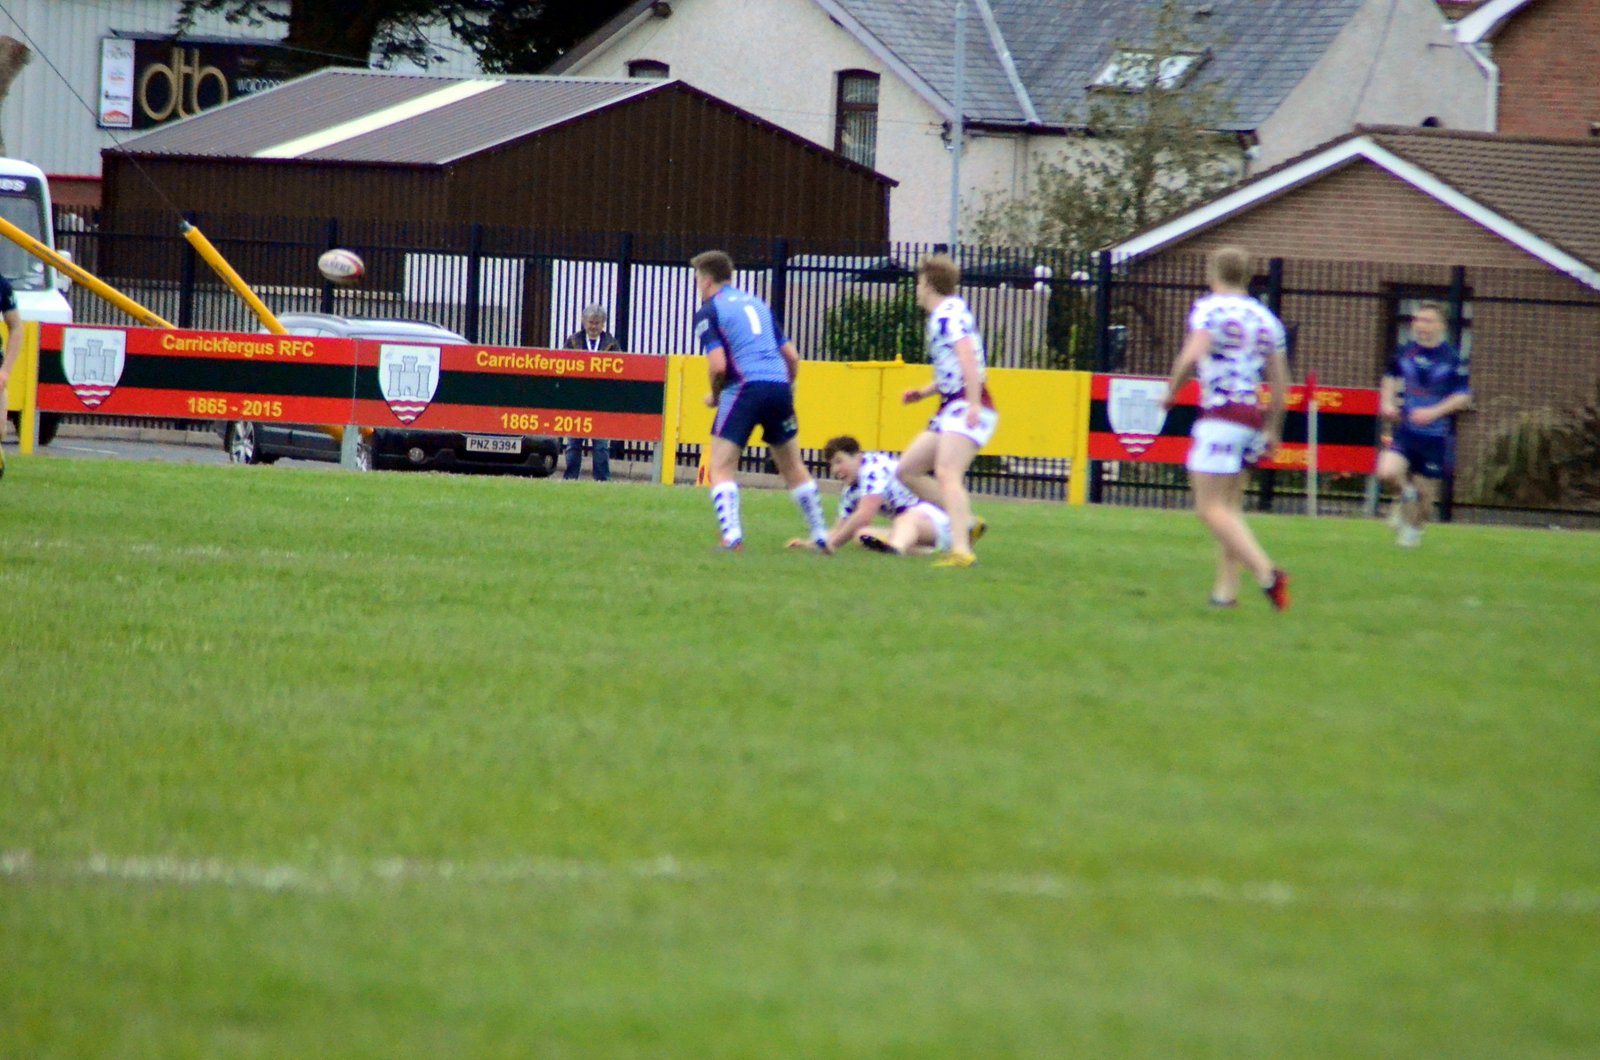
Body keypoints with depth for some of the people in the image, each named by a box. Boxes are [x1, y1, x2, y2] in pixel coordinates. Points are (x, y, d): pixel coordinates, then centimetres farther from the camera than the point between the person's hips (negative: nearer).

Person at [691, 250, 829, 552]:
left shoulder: (708, 311, 2)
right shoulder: (757, 303, 21)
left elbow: (718, 365, -10)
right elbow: (792, 355, 18)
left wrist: (714, 395, 8)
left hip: (745, 388, -6)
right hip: (779, 385, 6)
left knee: (721, 468, -1)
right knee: (793, 467, 19)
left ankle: (731, 536, -17)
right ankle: (820, 536, 22)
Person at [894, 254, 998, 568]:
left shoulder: (949, 314, -11)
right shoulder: (942, 316, 19)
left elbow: (968, 357, -24)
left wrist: (974, 405, -31)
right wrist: (924, 392, 18)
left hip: (967, 410, -10)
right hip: (951, 410, 10)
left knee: (946, 472, -25)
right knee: (908, 470, 11)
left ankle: (961, 550, -35)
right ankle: (965, 523, 11)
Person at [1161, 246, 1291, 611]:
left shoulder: (1210, 308, -7)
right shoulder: (1266, 318, 14)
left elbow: (1193, 354, -23)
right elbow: (1280, 379, 17)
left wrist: (1172, 390, -8)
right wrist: (1273, 430, 25)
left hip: (1220, 416, -7)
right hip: (1253, 418, 7)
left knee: (1211, 508, -8)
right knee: (1229, 508, 15)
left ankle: (1267, 573, -22)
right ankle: (1226, 590, 11)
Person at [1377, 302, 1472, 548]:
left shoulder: (1452, 358, -9)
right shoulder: (1405, 353, 2)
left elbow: (1464, 396, -7)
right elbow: (1391, 377, 21)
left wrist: (1434, 412, -19)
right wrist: (1387, 403, 4)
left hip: (1437, 434, -2)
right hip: (1406, 431, 2)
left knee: (1426, 490, 7)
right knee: (1387, 471, -22)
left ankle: (1414, 528, 35)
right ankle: (1407, 493, 11)